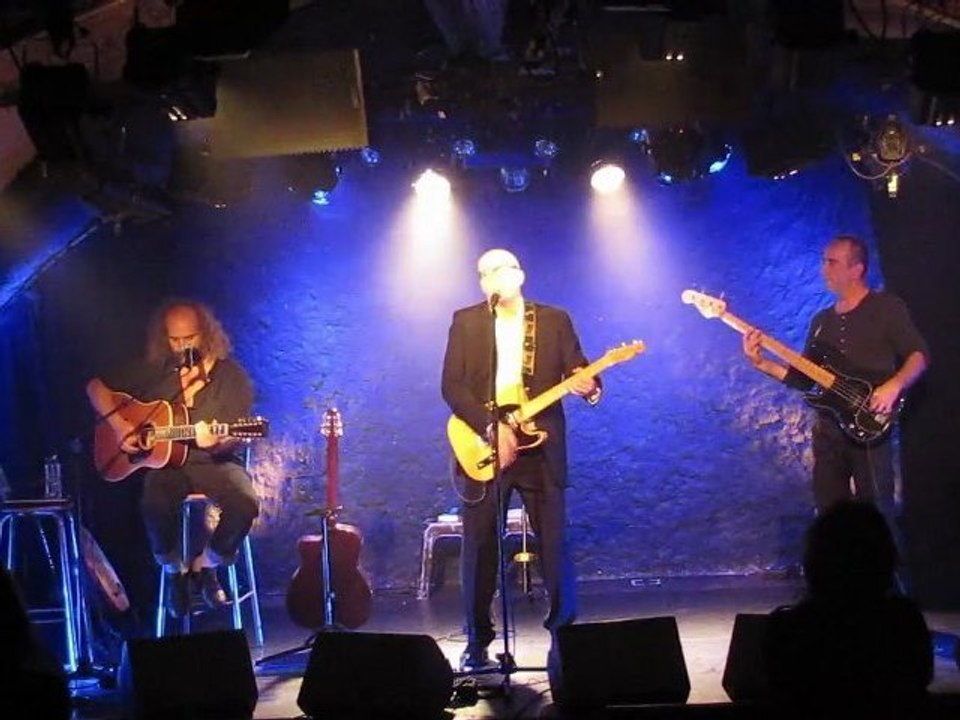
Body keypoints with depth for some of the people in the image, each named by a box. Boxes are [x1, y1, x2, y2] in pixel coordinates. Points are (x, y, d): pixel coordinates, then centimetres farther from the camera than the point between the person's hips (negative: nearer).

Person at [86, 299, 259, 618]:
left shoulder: (231, 376, 0)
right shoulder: (153, 372, 6)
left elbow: (235, 438, -4)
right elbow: (95, 386, 12)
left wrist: (215, 442, -28)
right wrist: (118, 423, -3)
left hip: (215, 462, 0)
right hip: (164, 462, 0)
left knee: (246, 503, -32)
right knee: (155, 505, -34)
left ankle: (206, 564, -2)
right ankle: (174, 570, -3)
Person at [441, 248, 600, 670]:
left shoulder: (554, 319, 8)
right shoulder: (465, 321, 5)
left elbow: (579, 372, 3)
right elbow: (451, 385, -4)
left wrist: (590, 388, -22)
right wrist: (490, 428, -15)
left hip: (539, 445, 0)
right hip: (483, 444, 0)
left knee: (554, 544, 0)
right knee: (479, 546, 2)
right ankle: (478, 641, 11)